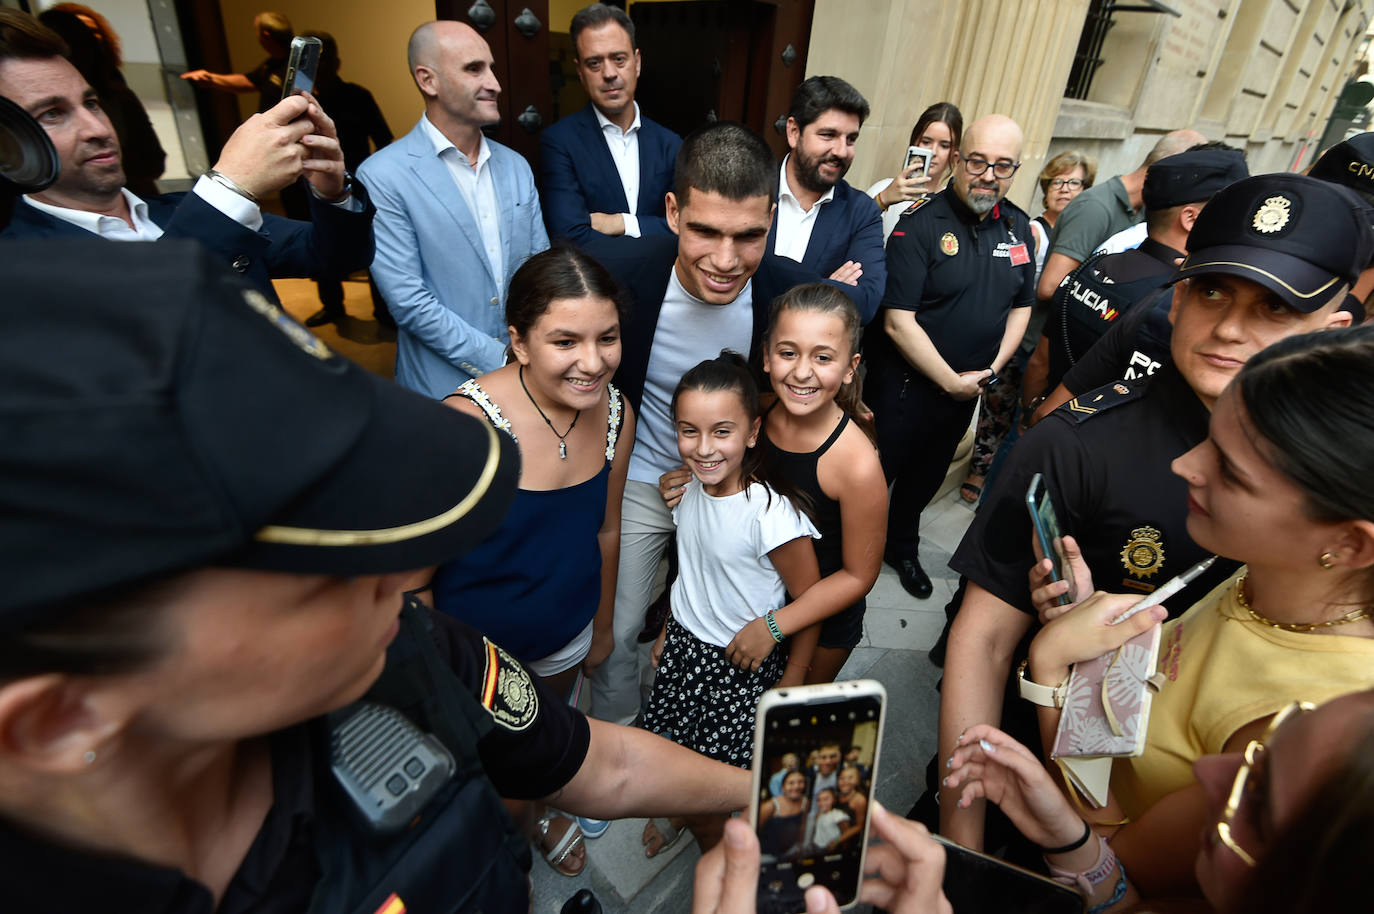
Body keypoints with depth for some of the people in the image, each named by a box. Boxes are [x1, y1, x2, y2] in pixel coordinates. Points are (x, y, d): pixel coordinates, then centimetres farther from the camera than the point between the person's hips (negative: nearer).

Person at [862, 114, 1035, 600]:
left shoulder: (1019, 228, 4)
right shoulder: (920, 225, -17)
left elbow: (1021, 306, 12)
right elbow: (898, 323, -22)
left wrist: (992, 369, -3)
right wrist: (951, 381, -16)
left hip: (968, 389, 6)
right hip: (905, 385, -6)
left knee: (925, 476, 23)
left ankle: (903, 548, 45)